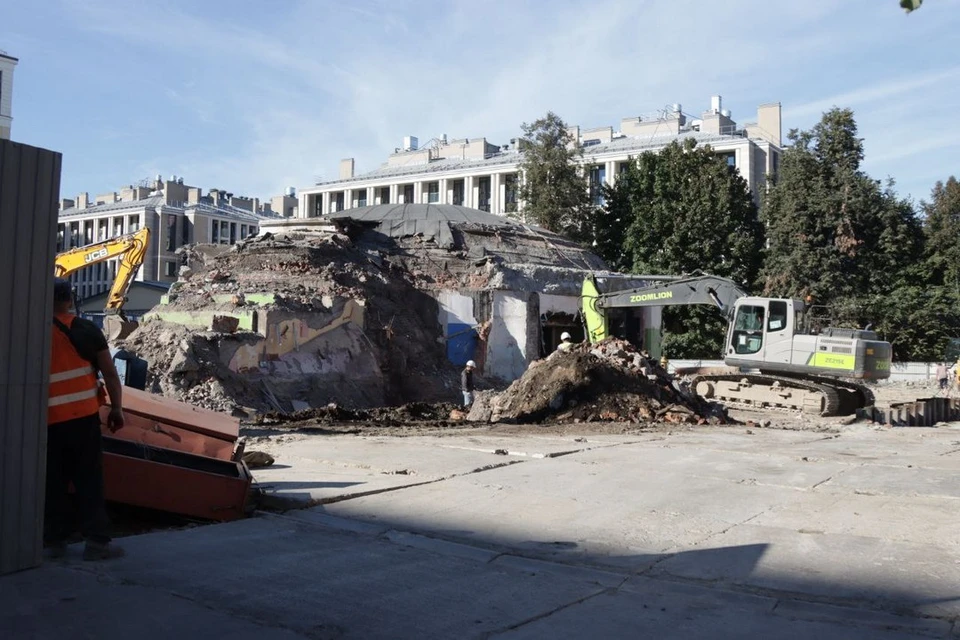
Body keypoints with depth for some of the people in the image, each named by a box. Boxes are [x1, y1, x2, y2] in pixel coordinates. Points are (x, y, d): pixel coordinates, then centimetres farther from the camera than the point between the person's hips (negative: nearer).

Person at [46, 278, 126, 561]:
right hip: (83, 416, -2)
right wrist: (117, 408, 7)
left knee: (53, 482, 11)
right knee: (89, 478, 2)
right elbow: (109, 373, -2)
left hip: (47, 419, 2)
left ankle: (55, 539, 15)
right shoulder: (86, 330, -3)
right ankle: (97, 540, 2)